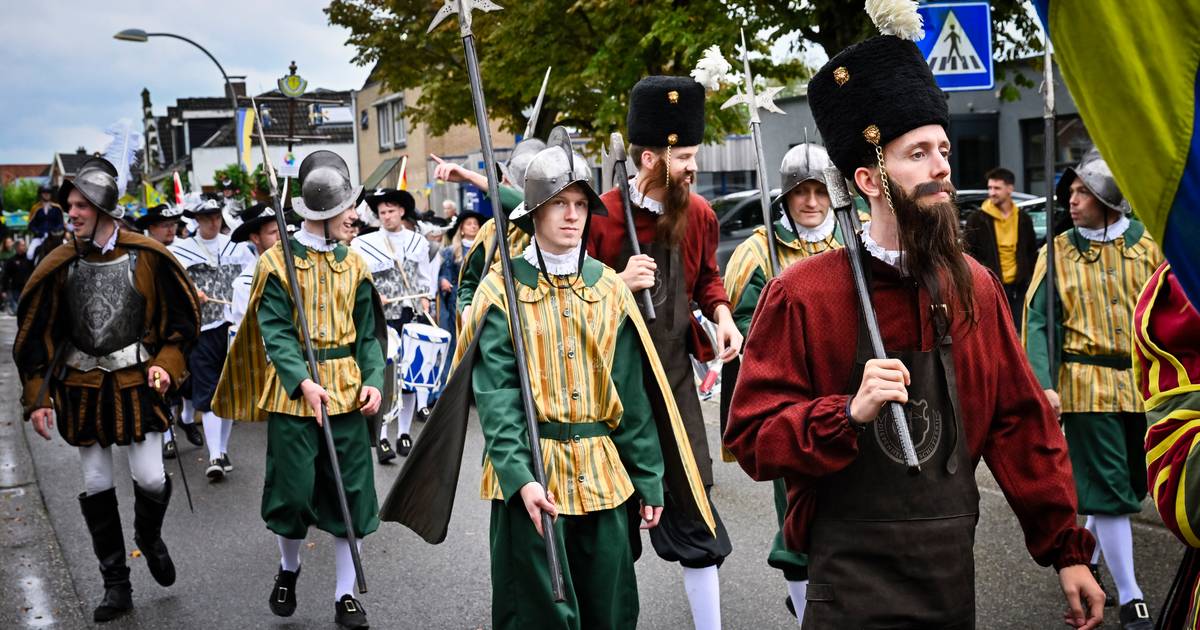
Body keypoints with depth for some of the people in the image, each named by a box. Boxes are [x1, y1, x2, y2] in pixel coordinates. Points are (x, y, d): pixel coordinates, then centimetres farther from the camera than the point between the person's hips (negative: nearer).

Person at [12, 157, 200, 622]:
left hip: (136, 380, -2)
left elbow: (184, 314, 3)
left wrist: (167, 362, -10)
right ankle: (116, 585, 20)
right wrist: (37, 398, 0)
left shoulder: (146, 257, -7)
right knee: (96, 487, 7)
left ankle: (149, 537, 30)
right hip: (82, 387, 2)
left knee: (150, 479, -6)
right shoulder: (60, 265, -2)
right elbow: (35, 334, 4)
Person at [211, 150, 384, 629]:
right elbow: (275, 332, -10)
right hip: (293, 391, -3)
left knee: (350, 491, 4)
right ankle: (288, 569, 33)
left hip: (347, 391, 3)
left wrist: (372, 380, -8)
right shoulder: (277, 261, -5)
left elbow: (367, 333, 8)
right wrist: (303, 383, -22)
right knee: (294, 487, 4)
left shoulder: (353, 264, 7)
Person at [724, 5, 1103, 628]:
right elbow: (751, 436, -11)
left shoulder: (975, 287, 3)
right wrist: (851, 412, -26)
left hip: (953, 571, 5)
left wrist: (1066, 550, 7)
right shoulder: (801, 294, -11)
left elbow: (1022, 424, 7)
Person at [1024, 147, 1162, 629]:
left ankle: (1087, 557, 35)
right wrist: (1044, 385, -15)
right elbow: (1037, 319, -4)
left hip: (1141, 382, 3)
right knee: (1110, 489, -2)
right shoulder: (1060, 251, -1)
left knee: (1130, 482, 13)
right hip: (1087, 384, -3)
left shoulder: (1146, 244, 3)